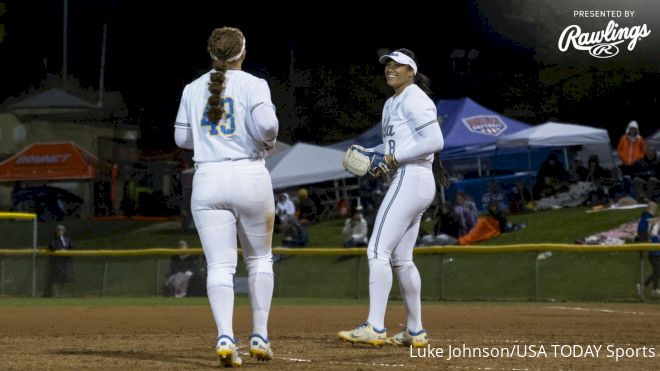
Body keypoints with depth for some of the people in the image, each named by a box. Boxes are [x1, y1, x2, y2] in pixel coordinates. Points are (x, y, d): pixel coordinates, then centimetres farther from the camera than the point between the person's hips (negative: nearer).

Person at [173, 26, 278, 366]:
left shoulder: (193, 90, 9)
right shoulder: (252, 85, -3)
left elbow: (182, 138, 15)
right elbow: (266, 123, -18)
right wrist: (268, 142, 2)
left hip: (207, 181, 2)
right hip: (250, 176, -2)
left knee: (219, 265, -2)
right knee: (259, 259, 15)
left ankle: (225, 336, -22)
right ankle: (259, 337, 13)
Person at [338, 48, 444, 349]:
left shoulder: (414, 99, -9)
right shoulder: (391, 104, 21)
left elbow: (435, 141, -19)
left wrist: (393, 158, -16)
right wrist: (374, 154, 11)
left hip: (411, 178, -11)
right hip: (409, 182, 11)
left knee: (378, 250, -16)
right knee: (400, 258, 12)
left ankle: (375, 328, -21)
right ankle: (415, 332, 16)